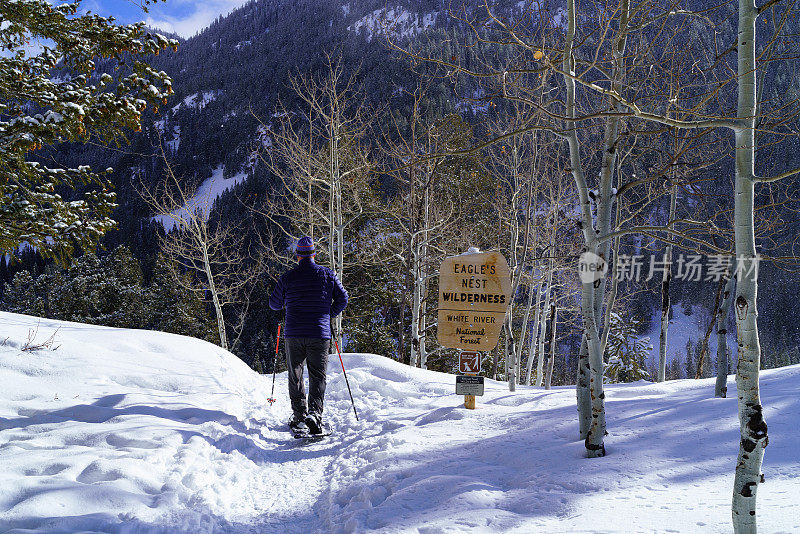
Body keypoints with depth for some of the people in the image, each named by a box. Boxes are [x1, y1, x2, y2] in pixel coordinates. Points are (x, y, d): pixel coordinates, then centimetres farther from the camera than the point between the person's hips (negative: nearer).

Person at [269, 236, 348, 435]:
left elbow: (274, 304, 9)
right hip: (319, 335, 0)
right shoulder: (327, 274, 2)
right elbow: (342, 299, 2)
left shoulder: (287, 277, 0)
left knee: (295, 376, 12)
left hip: (294, 334, 0)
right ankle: (315, 413, -14)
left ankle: (299, 416, 12)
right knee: (317, 376, 4)